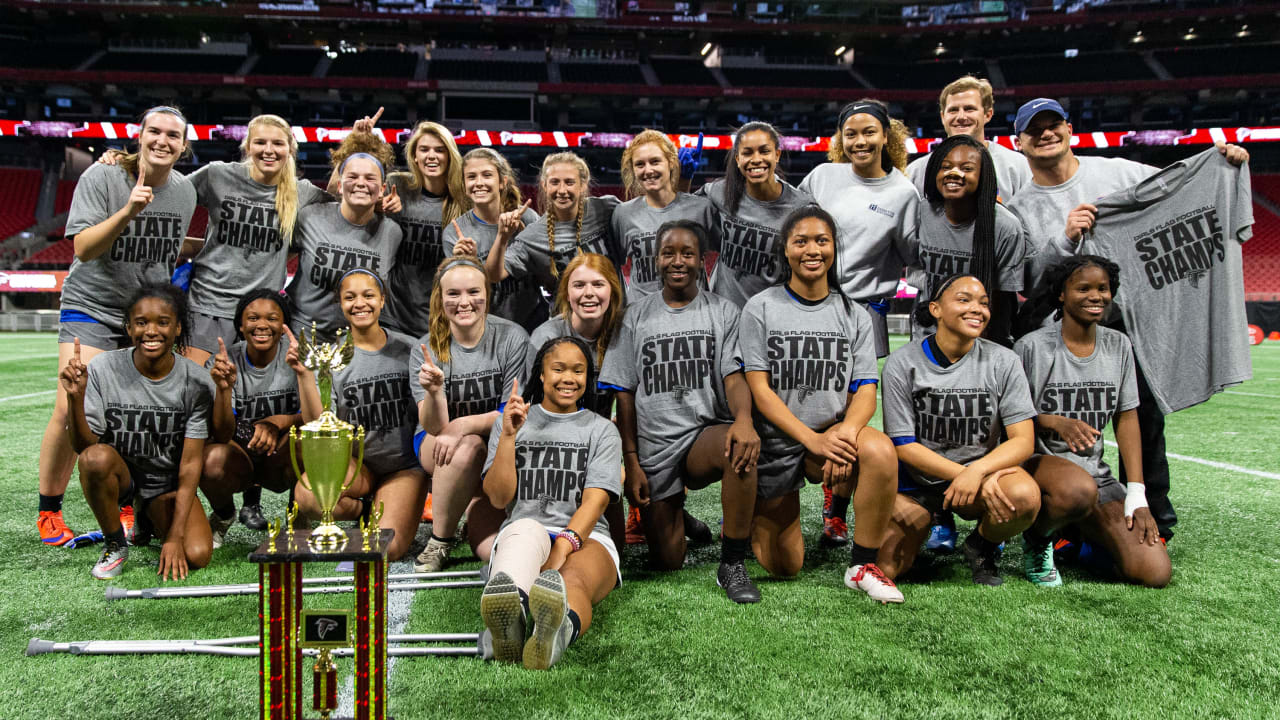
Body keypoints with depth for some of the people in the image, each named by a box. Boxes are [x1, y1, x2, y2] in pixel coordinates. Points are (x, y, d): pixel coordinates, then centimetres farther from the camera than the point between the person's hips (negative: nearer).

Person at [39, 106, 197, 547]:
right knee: (70, 411, -14)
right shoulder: (101, 177, -9)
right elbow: (83, 248, -17)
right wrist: (127, 212, -30)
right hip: (91, 308, -4)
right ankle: (48, 510, 5)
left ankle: (126, 506, 11)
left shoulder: (185, 191, 6)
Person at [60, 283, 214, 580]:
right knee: (97, 457, -35)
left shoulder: (196, 382, -14)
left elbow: (190, 464, -14)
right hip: (119, 475, 0)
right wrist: (75, 398, -32)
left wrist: (175, 537, -19)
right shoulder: (103, 369, -14)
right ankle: (114, 543, -7)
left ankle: (148, 520, 14)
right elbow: (83, 446, -13)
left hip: (169, 485, 0)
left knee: (197, 555, -22)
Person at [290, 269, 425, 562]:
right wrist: (304, 374, -19)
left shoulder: (408, 349, 0)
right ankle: (366, 508, 1)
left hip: (405, 464, -1)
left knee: (386, 550, -21)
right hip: (354, 465, 1)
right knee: (306, 495, -31)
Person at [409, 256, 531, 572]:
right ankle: (439, 541, -15)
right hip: (437, 450, 1)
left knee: (492, 550, -22)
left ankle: (474, 506, 13)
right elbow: (434, 426, -12)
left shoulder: (512, 338, -11)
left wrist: (462, 425, -26)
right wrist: (434, 392, -34)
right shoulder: (426, 349, -6)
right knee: (469, 446, -37)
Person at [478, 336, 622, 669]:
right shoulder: (511, 421, 17)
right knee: (527, 529, -38)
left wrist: (563, 548, -21)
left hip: (585, 537, 0)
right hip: (521, 533, 0)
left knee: (574, 579, -37)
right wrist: (508, 435, -4)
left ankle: (559, 632, -74)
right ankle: (507, 620, -71)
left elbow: (594, 501, -2)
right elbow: (499, 498, 7)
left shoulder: (602, 430, 14)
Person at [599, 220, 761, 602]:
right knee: (667, 563, -1)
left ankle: (732, 564, -22)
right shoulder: (636, 317, 9)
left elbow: (734, 376, -5)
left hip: (706, 432, -1)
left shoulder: (724, 312, 7)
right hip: (654, 448, 1)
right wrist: (632, 463, -1)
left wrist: (743, 418, -28)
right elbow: (625, 395, 7)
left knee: (742, 449, -38)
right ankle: (672, 512, 35)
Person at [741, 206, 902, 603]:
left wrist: (847, 431, -25)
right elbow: (760, 390, -10)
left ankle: (862, 566, -14)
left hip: (833, 433, 2)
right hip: (776, 441, -2)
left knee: (880, 451, -33)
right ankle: (753, 515, 37)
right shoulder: (761, 309, -3)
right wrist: (813, 439, -22)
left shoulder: (854, 315, 5)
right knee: (784, 568, 2)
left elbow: (865, 392, -2)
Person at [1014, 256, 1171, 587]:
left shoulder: (1118, 346, 8)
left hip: (1097, 475, 4)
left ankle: (1072, 537, 15)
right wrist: (1058, 423, -21)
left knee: (1156, 572, -14)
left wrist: (1137, 494, -2)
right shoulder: (1032, 347, -6)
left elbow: (1127, 419, 8)